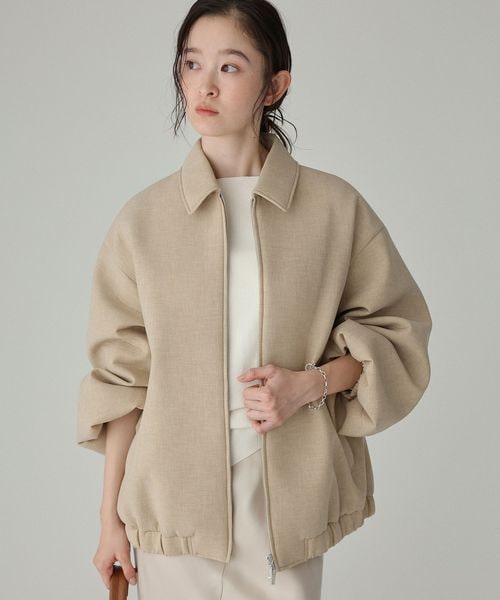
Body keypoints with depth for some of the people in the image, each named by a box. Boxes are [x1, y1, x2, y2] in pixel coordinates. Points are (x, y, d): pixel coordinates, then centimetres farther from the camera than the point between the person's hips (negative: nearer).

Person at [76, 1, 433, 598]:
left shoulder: (335, 208, -2)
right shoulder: (143, 219, 0)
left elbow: (396, 332, 6)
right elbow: (122, 376, 3)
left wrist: (310, 383, -11)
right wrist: (110, 515, 3)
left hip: (289, 502, 0)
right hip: (174, 500, 0)